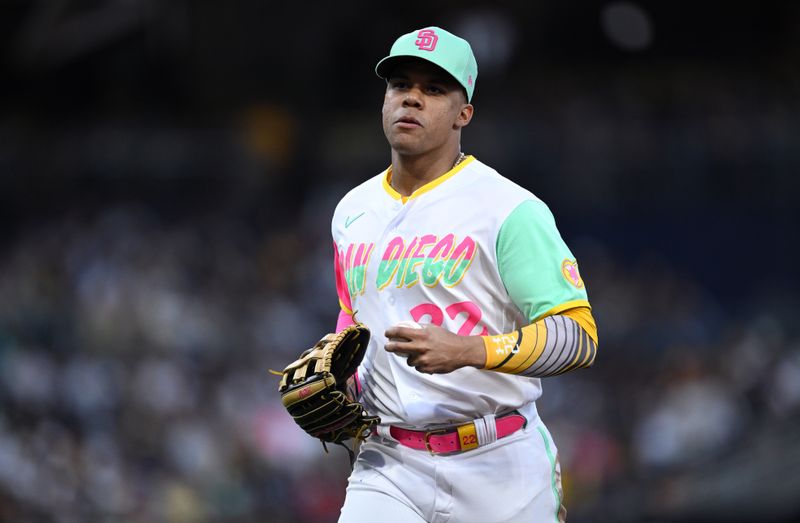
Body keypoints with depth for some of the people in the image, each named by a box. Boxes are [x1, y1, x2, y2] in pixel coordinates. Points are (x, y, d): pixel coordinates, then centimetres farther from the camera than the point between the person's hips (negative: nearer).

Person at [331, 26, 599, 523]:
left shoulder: (510, 210, -7)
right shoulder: (352, 213, 13)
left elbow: (579, 336, -13)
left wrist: (468, 350, -26)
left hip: (500, 467, -4)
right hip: (389, 467, 4)